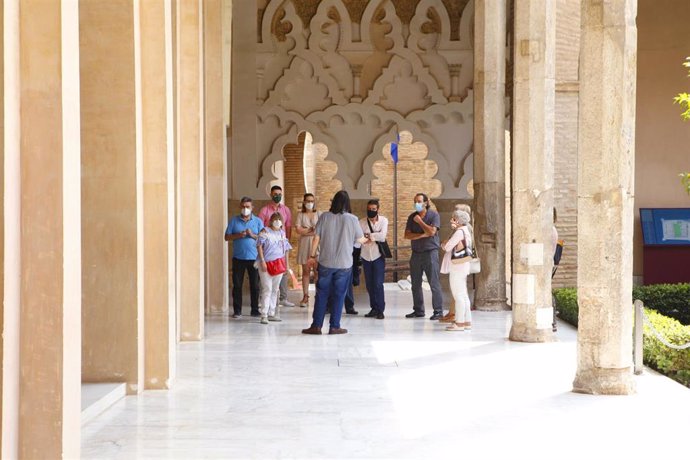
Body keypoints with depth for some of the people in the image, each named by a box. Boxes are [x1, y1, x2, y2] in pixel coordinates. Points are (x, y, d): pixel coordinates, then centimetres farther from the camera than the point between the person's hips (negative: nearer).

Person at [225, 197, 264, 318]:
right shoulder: (234, 221, 7)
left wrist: (253, 235, -14)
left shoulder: (258, 221, 7)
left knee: (254, 285, 3)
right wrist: (238, 235, -12)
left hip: (254, 258, 0)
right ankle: (237, 310, 9)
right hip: (238, 257, 0)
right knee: (237, 284, 2)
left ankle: (255, 310, 11)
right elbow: (227, 237, 4)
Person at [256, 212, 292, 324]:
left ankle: (272, 313, 17)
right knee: (267, 289, -10)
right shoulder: (265, 232, -3)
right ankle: (264, 315, -9)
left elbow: (286, 250, 16)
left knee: (275, 290, 9)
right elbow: (259, 246, -8)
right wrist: (262, 261, -15)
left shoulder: (282, 233, 13)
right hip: (266, 264, -6)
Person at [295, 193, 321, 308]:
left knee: (318, 271, -6)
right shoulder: (300, 214, 9)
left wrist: (305, 230, -8)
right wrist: (313, 229, -5)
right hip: (304, 244, 1)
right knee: (305, 271, 3)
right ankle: (305, 297, 5)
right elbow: (298, 229, -3)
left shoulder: (319, 214, 8)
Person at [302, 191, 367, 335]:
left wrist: (312, 255, 11)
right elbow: (360, 239, 5)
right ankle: (334, 326, 9)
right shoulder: (352, 219, -5)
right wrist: (367, 240, 28)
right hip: (344, 264, -1)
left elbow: (316, 238, -1)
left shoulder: (324, 217, -2)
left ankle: (316, 326, 8)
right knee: (339, 295, 7)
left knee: (322, 294, 8)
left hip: (325, 263, 1)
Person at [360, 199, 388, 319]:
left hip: (378, 256, -3)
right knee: (369, 285, 7)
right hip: (366, 256, 3)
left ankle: (380, 310, -2)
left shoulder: (383, 221, -5)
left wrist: (368, 235, -12)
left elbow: (382, 236, -17)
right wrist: (375, 236, -18)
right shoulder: (361, 222, -1)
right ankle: (374, 308, 17)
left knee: (378, 284, -8)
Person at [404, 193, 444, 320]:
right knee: (415, 284, 8)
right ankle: (418, 310, 17)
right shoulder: (412, 217, 10)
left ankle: (438, 311, -5)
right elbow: (407, 235, 1)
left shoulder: (434, 215, -3)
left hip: (430, 252, -5)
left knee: (434, 283, -7)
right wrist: (422, 235, -11)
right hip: (416, 253, 6)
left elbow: (432, 231, -18)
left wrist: (420, 221, -8)